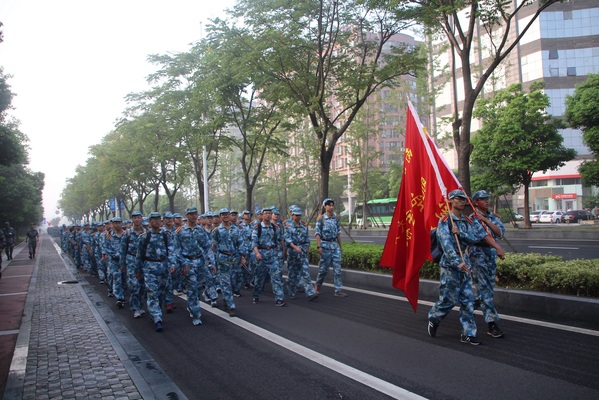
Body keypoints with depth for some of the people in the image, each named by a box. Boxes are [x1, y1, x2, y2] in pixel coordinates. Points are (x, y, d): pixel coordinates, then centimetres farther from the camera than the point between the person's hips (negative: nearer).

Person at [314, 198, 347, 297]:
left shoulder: (336, 218, 9)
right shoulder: (321, 218, -4)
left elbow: (338, 233, 14)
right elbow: (318, 233, -7)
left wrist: (340, 245, 13)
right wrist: (319, 246, -14)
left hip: (335, 245, 4)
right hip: (325, 245, -4)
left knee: (337, 268, -1)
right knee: (323, 268, 4)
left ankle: (339, 290, 2)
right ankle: (317, 286, 25)